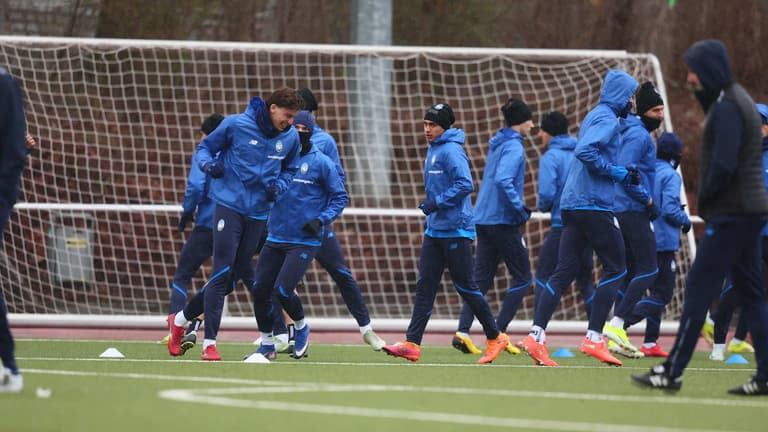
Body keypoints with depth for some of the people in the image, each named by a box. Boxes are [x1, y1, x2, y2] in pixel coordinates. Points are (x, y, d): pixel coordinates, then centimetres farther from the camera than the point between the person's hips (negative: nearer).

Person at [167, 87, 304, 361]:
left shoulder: (291, 137, 3)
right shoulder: (236, 125, -9)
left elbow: (290, 170, 19)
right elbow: (204, 148, 3)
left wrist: (279, 186, -3)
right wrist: (208, 164, -19)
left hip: (258, 212, 5)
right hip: (229, 205, -5)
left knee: (236, 275, 6)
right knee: (223, 272, -11)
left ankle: (181, 319, 24)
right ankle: (209, 343, -8)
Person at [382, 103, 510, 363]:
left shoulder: (451, 150, -13)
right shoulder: (433, 150, 16)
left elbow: (466, 184, -24)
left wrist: (437, 202, -21)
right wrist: (432, 206, 16)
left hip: (456, 231, -9)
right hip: (434, 229, 9)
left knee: (465, 287, -2)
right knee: (425, 286, 1)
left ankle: (495, 338, 11)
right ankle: (412, 344, -3)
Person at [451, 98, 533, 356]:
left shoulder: (497, 145, 15)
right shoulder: (514, 147, -13)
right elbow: (503, 180, -26)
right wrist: (520, 211, -19)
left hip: (483, 219, 8)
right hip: (503, 221, -8)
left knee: (481, 278, 6)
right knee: (522, 277, 2)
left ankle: (462, 332, -5)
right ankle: (498, 332, -3)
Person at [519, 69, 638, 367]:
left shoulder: (595, 116, 21)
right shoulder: (607, 119, -9)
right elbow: (584, 151, -24)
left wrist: (625, 176, 17)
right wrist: (616, 172, -15)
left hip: (572, 205, 9)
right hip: (594, 205, -9)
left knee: (564, 272, 4)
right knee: (616, 269, -1)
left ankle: (536, 336, -6)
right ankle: (594, 339, -5)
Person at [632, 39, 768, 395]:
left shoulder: (726, 108, -15)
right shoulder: (738, 100, 17)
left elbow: (724, 164, -23)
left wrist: (704, 199, -8)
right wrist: (708, 200, 12)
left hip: (731, 214, -10)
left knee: (699, 288, -8)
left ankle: (672, 372, -7)